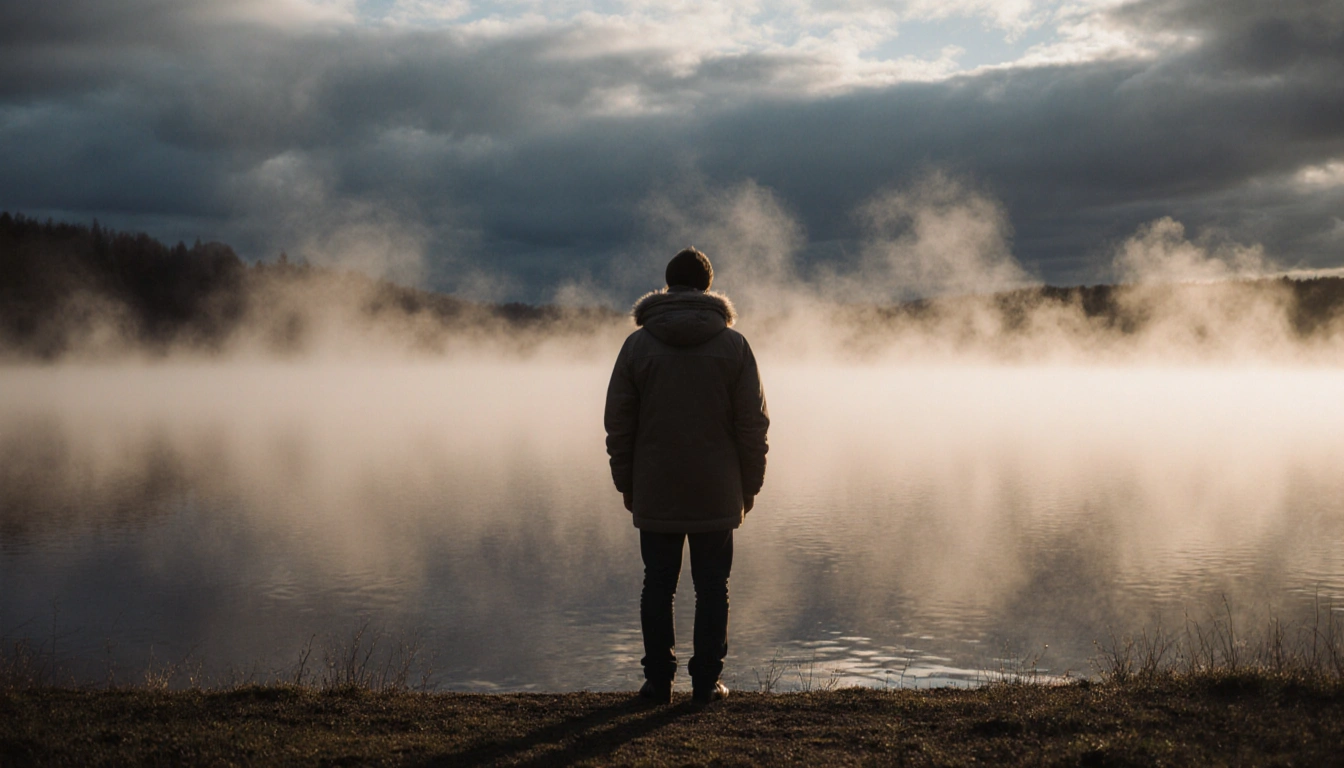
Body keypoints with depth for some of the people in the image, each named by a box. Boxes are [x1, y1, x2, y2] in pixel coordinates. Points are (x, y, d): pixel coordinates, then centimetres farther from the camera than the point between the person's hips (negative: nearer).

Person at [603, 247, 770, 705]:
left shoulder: (638, 344, 0)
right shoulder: (733, 344, -1)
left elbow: (618, 423, 1)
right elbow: (753, 424, -1)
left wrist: (626, 484, 10)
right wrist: (749, 486, 7)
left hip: (655, 495, 1)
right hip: (716, 495, 0)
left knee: (658, 586, 8)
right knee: (712, 588, 6)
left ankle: (658, 681, 10)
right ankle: (706, 683, 7)